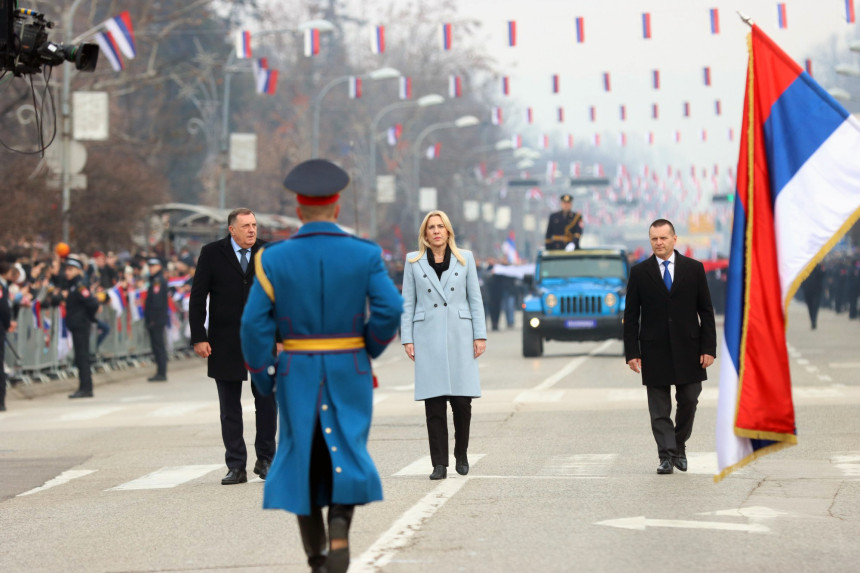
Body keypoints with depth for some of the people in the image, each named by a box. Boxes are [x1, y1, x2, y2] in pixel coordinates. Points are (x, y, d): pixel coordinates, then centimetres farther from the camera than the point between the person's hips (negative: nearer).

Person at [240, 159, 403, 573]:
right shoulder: (365, 255, -5)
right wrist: (369, 349, 4)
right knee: (345, 453, 10)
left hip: (298, 373, 1)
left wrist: (263, 379, 1)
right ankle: (340, 531, -16)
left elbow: (254, 324, -10)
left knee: (303, 454, 14)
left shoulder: (274, 258, -4)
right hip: (350, 374, -1)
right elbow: (391, 311, -14)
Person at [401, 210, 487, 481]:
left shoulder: (464, 259, 9)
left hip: (459, 337, 0)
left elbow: (475, 299, 8)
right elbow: (407, 302, 8)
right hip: (428, 338, 0)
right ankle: (439, 464, 0)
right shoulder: (413, 261, 8)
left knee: (462, 400, -3)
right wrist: (407, 339, 0)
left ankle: (461, 455, 17)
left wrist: (480, 336, 1)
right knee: (434, 402, -4)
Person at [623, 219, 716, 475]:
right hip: (654, 350, -1)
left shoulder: (694, 269, 4)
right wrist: (632, 352, -5)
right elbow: (630, 316, 3)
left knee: (688, 401, 4)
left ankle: (679, 446, 24)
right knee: (659, 408, -1)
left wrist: (709, 347, -2)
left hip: (688, 348, 1)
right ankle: (667, 456, 3)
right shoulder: (639, 272, 3)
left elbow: (706, 310, 5)